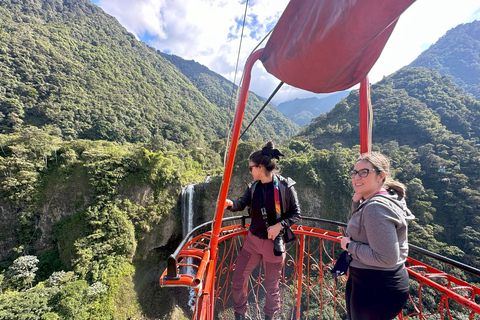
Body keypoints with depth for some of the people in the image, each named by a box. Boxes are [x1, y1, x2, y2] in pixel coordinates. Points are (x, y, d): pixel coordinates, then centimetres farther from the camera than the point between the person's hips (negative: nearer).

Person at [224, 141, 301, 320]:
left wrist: (280, 225, -24)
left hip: (273, 243, -4)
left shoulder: (285, 186, -15)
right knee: (238, 280, 13)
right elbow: (242, 203, -14)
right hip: (253, 240, 5)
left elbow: (296, 214, -10)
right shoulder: (253, 187, -2)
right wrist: (230, 204, -35)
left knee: (271, 286, 17)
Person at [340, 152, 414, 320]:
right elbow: (359, 228, 15)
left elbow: (386, 258, -30)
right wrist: (356, 201, -1)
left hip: (376, 290, -9)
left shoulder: (376, 207, -27)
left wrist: (349, 245, -19)